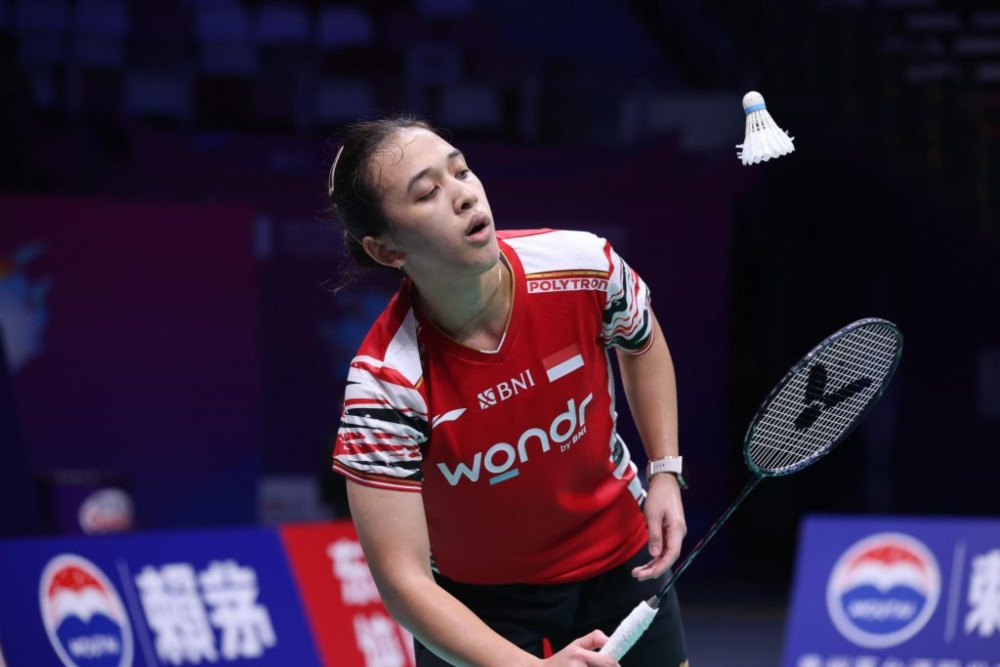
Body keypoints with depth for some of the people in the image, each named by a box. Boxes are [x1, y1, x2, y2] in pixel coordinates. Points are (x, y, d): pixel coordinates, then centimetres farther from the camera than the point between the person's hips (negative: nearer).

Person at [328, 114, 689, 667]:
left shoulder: (584, 265, -21)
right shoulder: (386, 382, -30)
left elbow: (642, 344, 6)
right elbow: (403, 580, -30)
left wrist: (666, 472, -3)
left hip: (623, 563, 3)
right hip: (481, 610, -3)